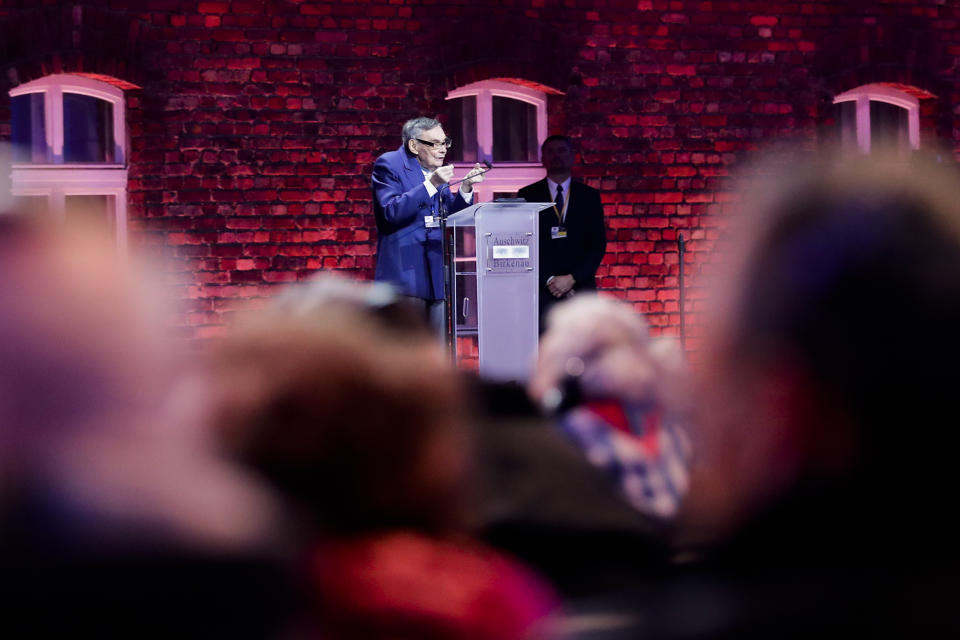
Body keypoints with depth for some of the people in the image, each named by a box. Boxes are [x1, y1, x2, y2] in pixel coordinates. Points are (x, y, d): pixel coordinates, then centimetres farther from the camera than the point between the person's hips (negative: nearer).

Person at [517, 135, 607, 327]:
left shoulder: (589, 196, 11)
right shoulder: (527, 196, 7)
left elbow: (598, 244, 5)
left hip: (580, 289, 1)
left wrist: (572, 278, -7)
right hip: (542, 291, -1)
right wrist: (549, 280, -9)